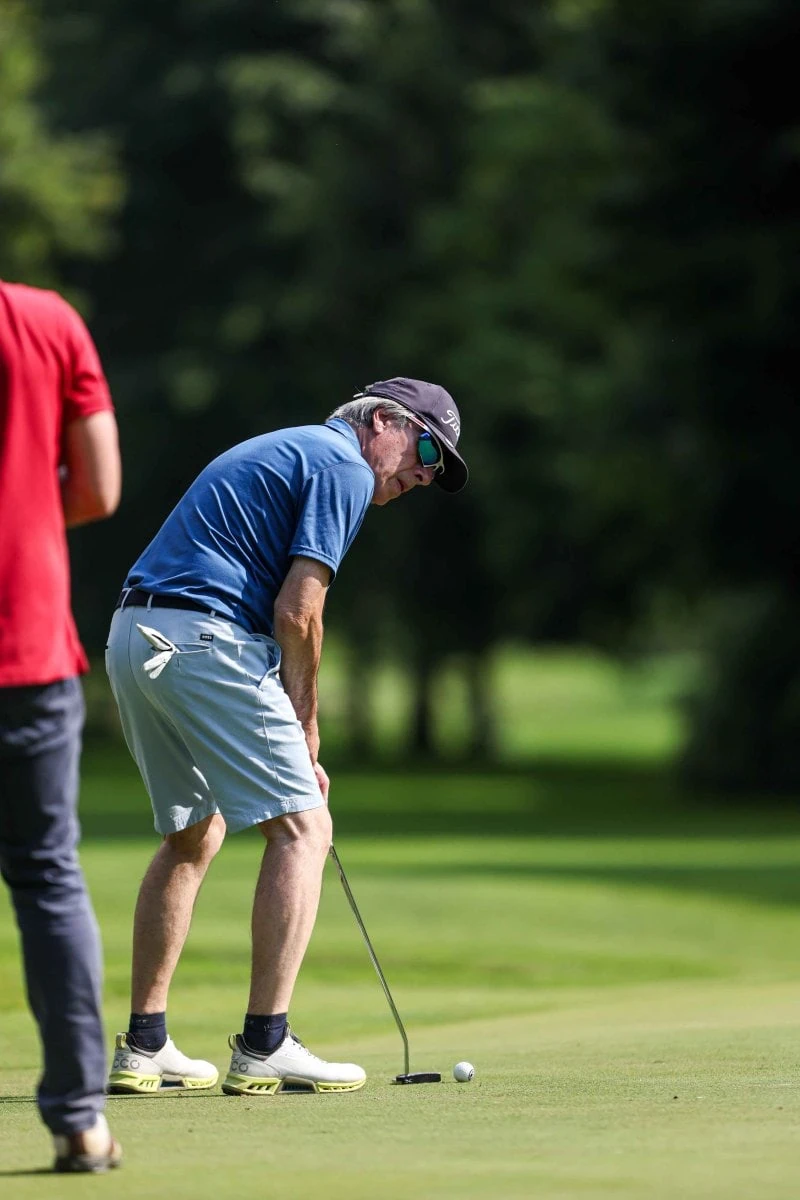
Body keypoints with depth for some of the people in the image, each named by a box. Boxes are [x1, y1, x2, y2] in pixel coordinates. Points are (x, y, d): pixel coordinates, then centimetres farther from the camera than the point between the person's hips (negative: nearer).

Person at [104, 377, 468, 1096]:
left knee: (195, 834, 20)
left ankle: (143, 1046, 19)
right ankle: (263, 1047, -13)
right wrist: (305, 732, 0)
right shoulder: (344, 468, -3)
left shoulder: (284, 452, 27)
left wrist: (290, 740, 18)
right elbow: (297, 613, -12)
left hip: (134, 635, 10)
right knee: (302, 826, -7)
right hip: (203, 641, -10)